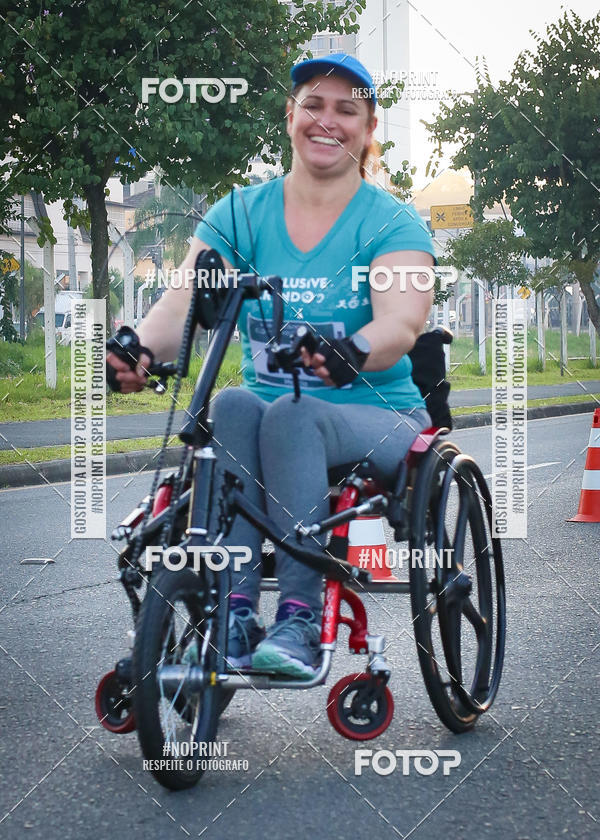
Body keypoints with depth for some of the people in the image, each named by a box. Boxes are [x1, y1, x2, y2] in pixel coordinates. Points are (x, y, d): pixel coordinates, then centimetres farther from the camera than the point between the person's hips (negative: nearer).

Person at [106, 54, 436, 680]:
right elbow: (184, 305, -8)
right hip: (269, 409, 3)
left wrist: (350, 354, -45)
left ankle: (299, 618, -35)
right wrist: (137, 349, -32)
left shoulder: (392, 223, -2)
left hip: (376, 421, -2)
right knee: (233, 404, -31)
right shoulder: (240, 215, 6)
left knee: (290, 413, -34)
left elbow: (401, 322, -21)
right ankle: (233, 612, -34)